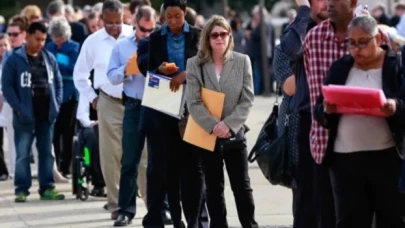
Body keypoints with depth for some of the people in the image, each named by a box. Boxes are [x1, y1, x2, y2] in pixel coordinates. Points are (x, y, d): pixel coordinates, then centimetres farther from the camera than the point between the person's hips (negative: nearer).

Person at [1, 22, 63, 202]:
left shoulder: (50, 58, 9)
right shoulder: (15, 59, -5)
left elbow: (58, 82, 15)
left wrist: (57, 104, 2)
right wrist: (18, 108, -16)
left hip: (47, 114, 5)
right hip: (25, 116, -5)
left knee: (47, 153, 9)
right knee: (23, 154, -2)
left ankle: (47, 188, 15)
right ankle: (22, 189, 2)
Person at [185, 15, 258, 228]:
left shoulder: (242, 61, 1)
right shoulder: (195, 64, -1)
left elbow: (247, 99, -3)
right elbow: (193, 102, -7)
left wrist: (229, 125, -15)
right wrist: (213, 125, -18)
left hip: (235, 133, 0)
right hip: (206, 134, 0)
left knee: (242, 186, 2)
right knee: (213, 187, 8)